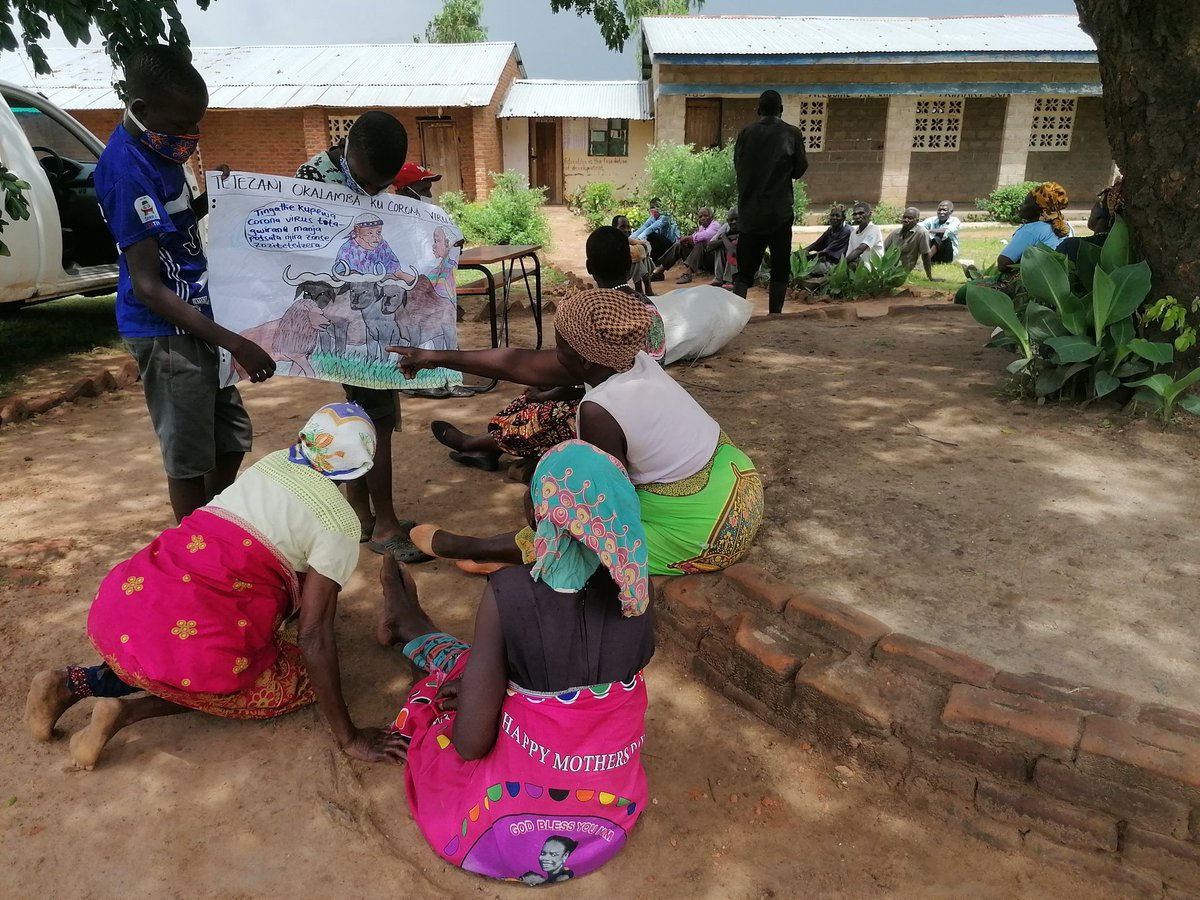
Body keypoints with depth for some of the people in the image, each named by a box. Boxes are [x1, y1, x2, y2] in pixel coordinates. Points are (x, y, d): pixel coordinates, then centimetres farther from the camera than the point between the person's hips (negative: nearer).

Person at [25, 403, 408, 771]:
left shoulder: (272, 463, 16)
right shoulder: (339, 524, -5)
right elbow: (314, 636, -10)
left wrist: (314, 599, 50)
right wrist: (349, 738, -3)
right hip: (196, 644, -7)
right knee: (299, 680, 16)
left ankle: (76, 681, 16)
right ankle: (132, 709, 3)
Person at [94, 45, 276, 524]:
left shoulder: (159, 146, 6)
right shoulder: (126, 170, -21)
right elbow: (146, 287, -24)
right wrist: (235, 343, -28)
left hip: (195, 321, 9)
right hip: (166, 332, -9)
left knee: (232, 441, 18)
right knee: (189, 458, 2)